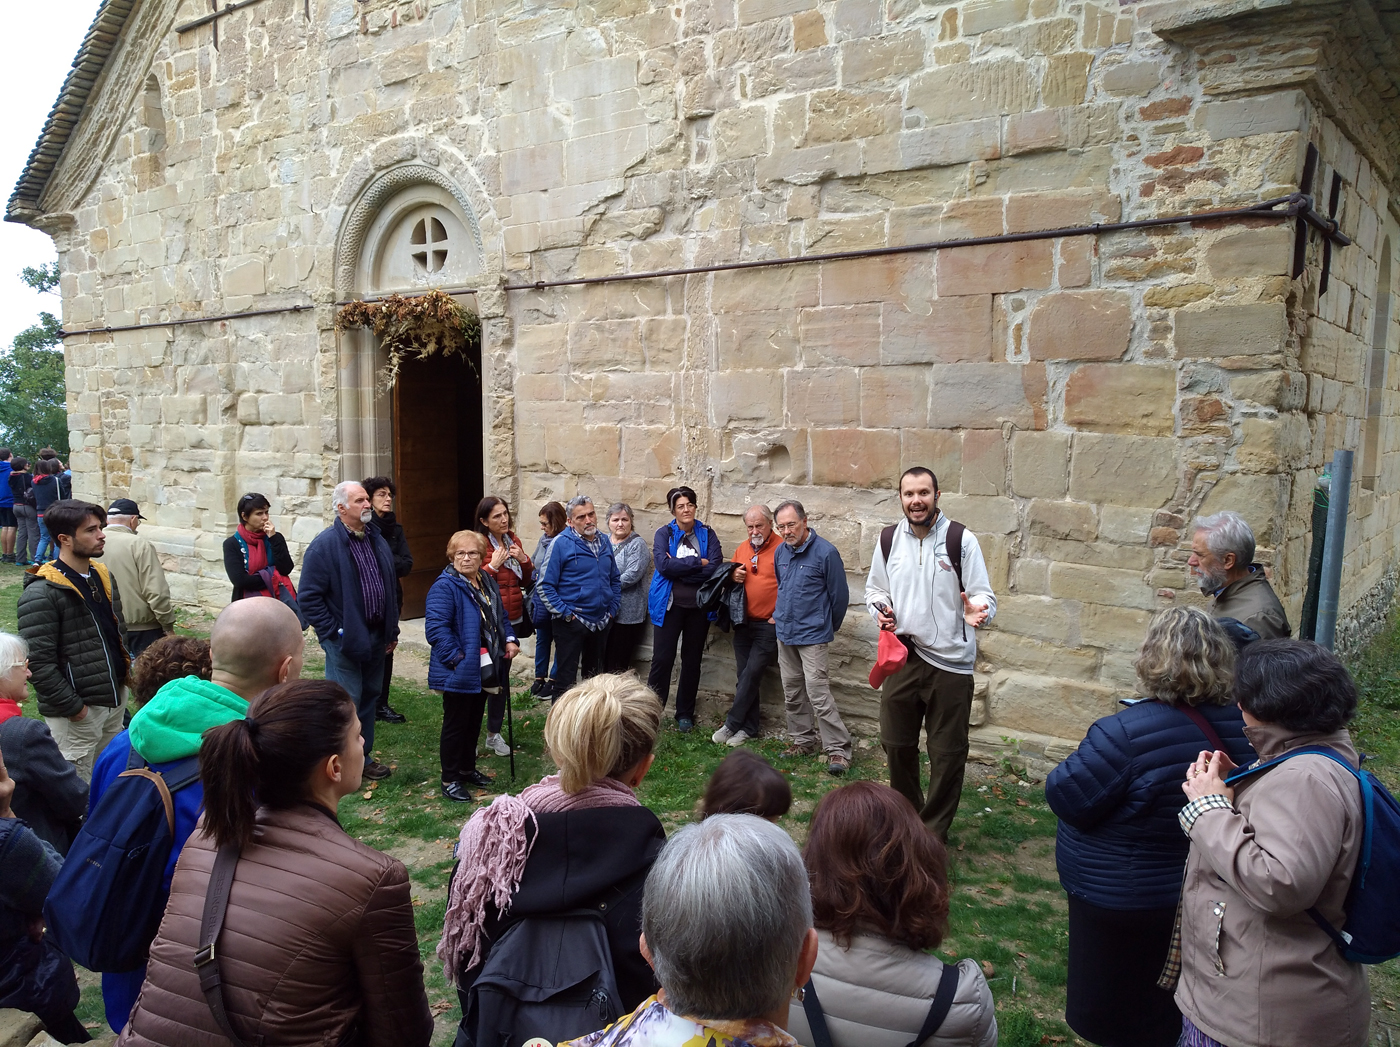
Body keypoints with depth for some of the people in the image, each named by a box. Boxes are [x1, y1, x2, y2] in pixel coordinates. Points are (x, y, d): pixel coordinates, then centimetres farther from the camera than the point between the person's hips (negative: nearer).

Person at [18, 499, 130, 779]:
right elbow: (39, 662, -20)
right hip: (78, 712, -8)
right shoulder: (41, 594, -17)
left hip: (115, 699, 8)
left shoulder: (103, 576, 9)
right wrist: (71, 706, -17)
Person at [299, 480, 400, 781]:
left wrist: (392, 630, 14)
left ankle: (363, 757, 30)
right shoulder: (325, 544, -13)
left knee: (370, 697, 16)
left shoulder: (377, 540, 8)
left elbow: (391, 587, 16)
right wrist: (333, 633, -15)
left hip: (376, 637, 7)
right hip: (345, 640, -7)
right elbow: (309, 597, -14)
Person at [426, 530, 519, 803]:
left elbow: (500, 616, 21)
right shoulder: (445, 586, -17)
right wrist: (456, 657, -26)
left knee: (474, 722, 20)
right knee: (456, 725, 4)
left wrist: (509, 639, 5)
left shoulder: (487, 582, 10)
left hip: (484, 671, 8)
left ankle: (468, 769, 36)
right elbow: (435, 627, -24)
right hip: (459, 674, -8)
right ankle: (450, 779, 17)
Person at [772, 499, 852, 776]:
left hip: (812, 636, -7)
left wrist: (828, 627, 6)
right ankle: (803, 741, 27)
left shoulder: (826, 552, -13)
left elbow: (839, 595, -5)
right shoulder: (780, 552, 6)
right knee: (792, 693, 13)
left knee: (818, 693, -11)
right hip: (785, 634, 7)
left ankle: (838, 749, -3)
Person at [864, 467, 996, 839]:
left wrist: (978, 611, -28)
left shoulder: (961, 539, -7)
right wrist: (879, 610, -5)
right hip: (901, 656, 4)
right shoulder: (888, 539, 4)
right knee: (896, 744, 15)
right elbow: (874, 589, 17)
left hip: (950, 661, -3)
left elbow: (984, 595, -6)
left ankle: (933, 832, 24)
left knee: (947, 753, 6)